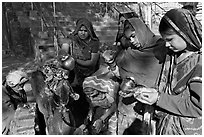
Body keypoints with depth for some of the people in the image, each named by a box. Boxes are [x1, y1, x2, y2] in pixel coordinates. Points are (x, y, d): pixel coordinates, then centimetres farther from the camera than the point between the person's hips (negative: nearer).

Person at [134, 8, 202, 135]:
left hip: (187, 130, -5)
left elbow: (198, 106, -22)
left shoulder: (199, 61, -22)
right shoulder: (170, 55, 0)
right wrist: (152, 92, -12)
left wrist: (159, 99, -23)